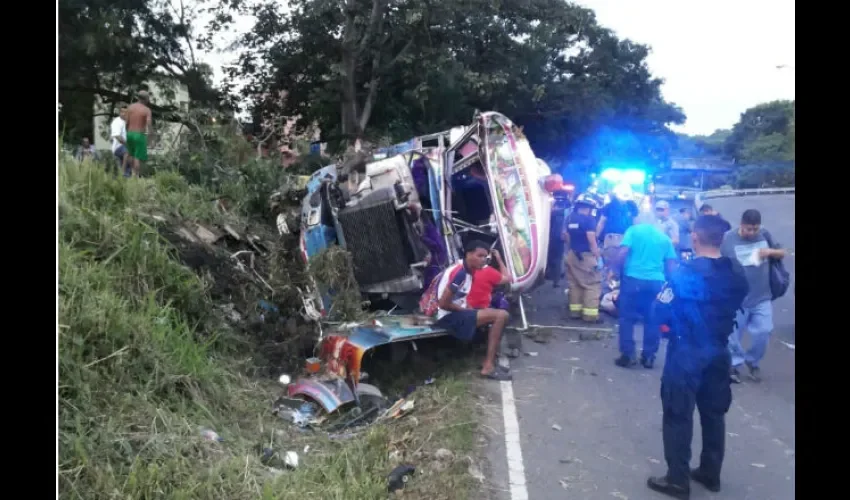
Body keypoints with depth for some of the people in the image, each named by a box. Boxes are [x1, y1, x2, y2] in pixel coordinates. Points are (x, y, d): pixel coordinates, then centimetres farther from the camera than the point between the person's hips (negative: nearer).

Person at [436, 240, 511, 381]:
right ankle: (489, 367, -14)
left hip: (457, 313, 10)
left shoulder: (466, 270, 11)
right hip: (449, 317, -10)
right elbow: (444, 303, -22)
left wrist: (469, 309, 2)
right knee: (501, 315, -18)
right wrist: (465, 310, -8)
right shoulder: (460, 272, -19)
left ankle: (489, 363, 7)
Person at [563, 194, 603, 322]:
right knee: (592, 284, -1)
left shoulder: (569, 218, 7)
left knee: (574, 283, 14)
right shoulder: (589, 219, -15)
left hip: (572, 255, 7)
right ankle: (590, 314, -3)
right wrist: (598, 257, -15)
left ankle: (574, 311, 18)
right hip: (586, 255, -7)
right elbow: (591, 240, -19)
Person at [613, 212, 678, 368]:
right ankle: (649, 357, 14)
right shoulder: (664, 237, 16)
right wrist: (667, 280, 24)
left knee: (627, 317, 5)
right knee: (652, 320, 10)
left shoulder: (634, 230, 6)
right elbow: (671, 264, 14)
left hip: (634, 278, -3)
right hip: (656, 281, 3)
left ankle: (627, 355, 3)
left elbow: (623, 253, -7)